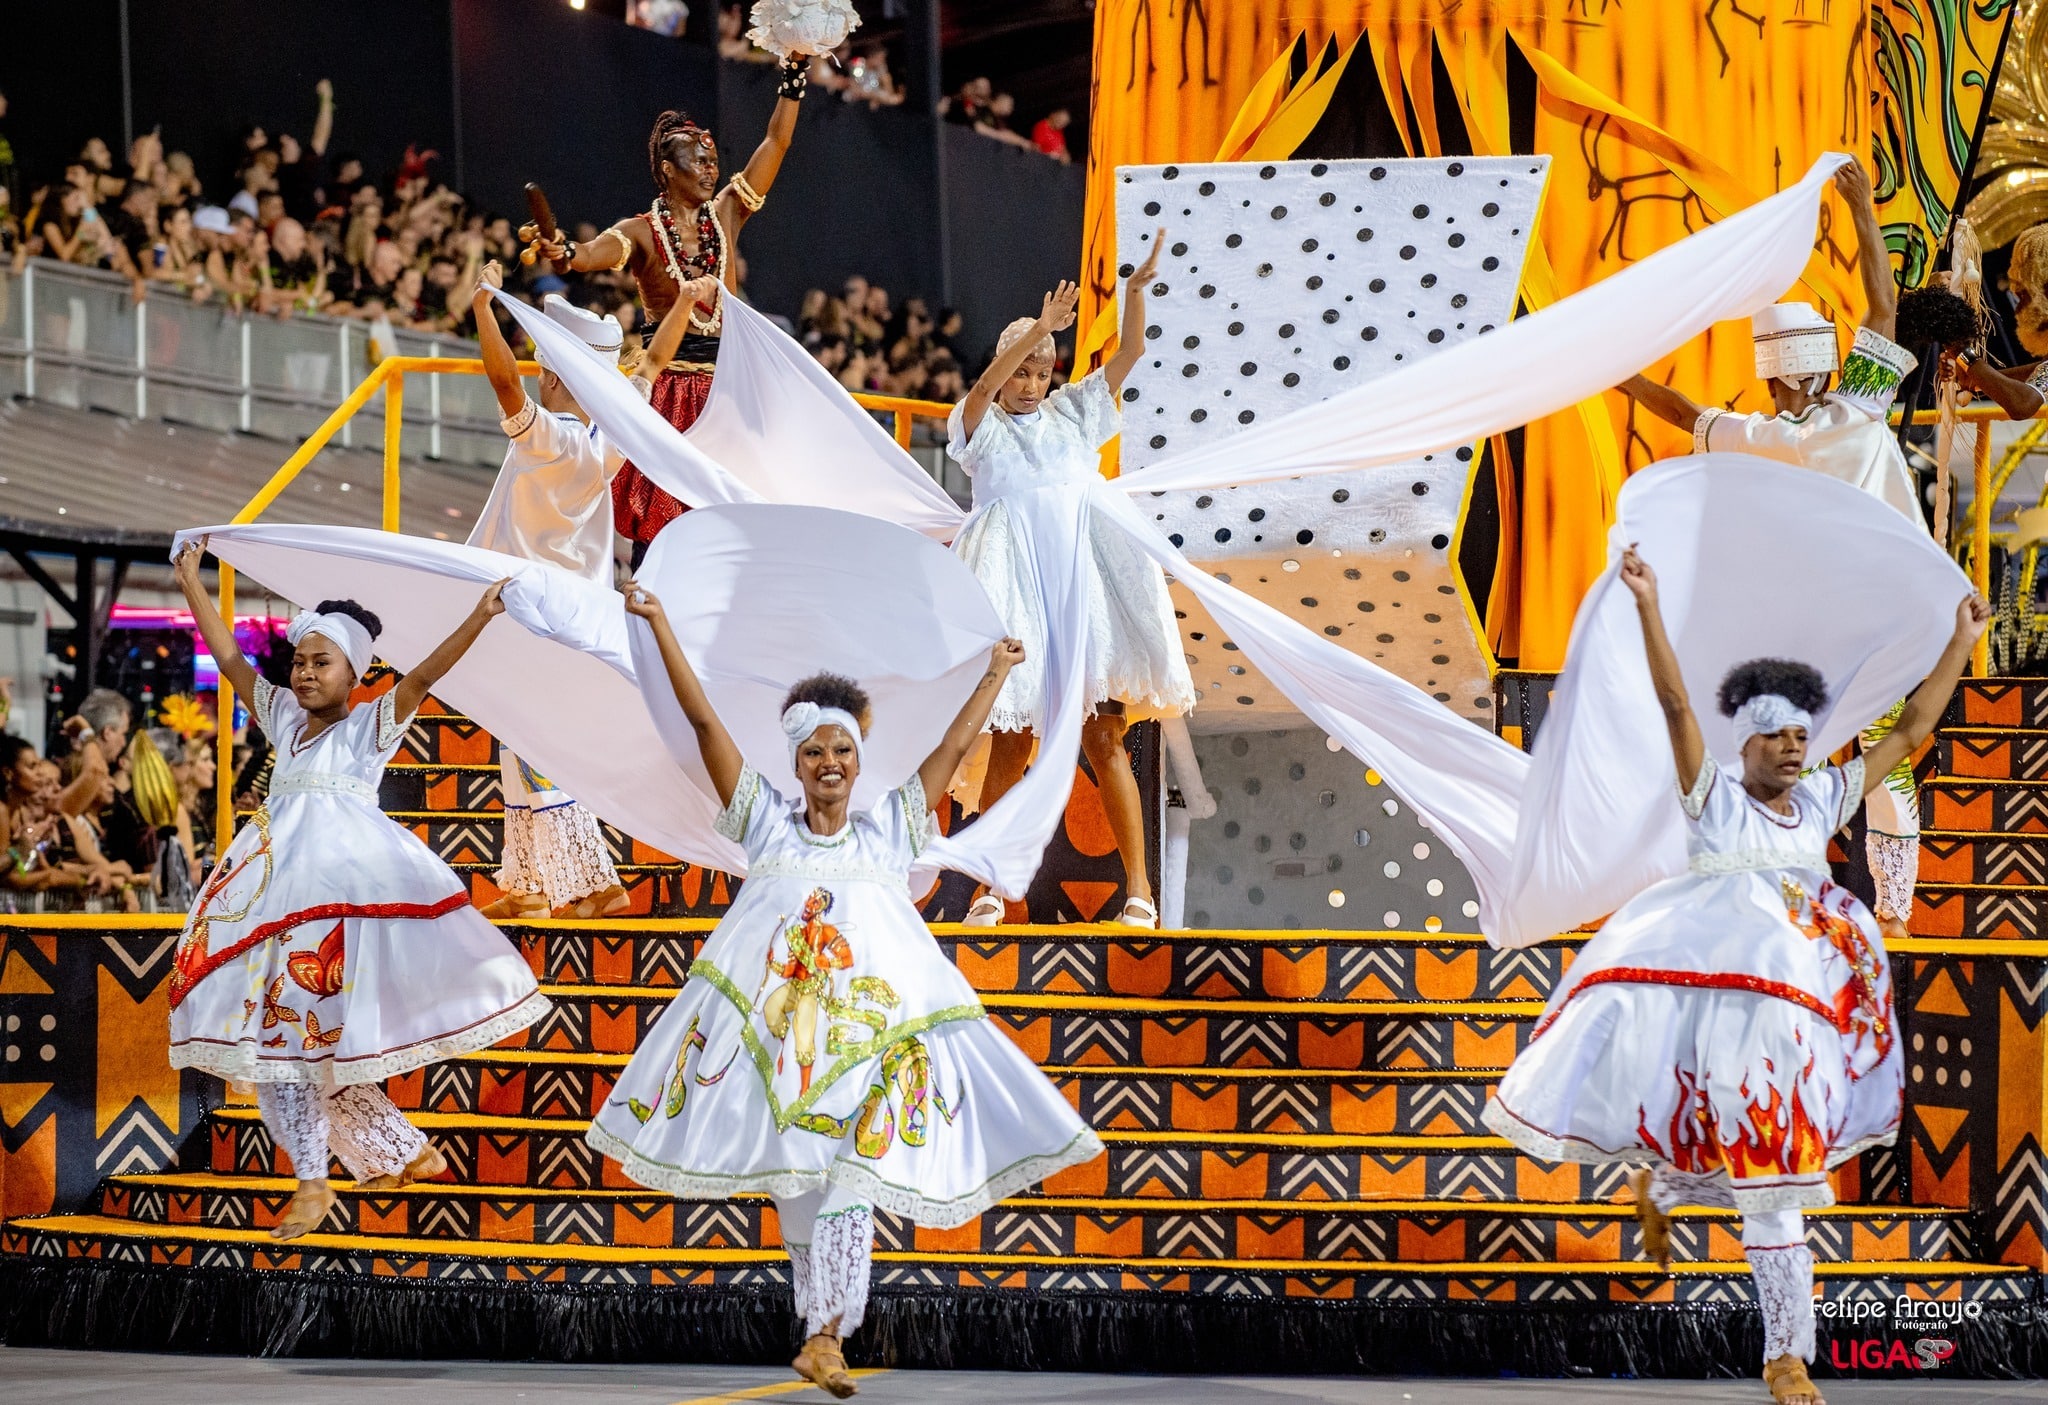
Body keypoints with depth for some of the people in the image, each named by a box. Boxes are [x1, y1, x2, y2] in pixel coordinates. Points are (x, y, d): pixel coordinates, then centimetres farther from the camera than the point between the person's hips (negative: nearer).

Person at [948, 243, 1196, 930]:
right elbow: (986, 386, -14)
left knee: (1105, 741, -3)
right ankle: (993, 886, 8)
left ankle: (1139, 887, -3)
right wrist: (1040, 328, -25)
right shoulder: (980, 427, 8)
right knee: (1011, 745, -1)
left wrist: (1137, 290, -8)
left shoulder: (1073, 413, 17)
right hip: (1017, 587, -2)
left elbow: (1129, 355, 7)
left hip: (1084, 577, 2)